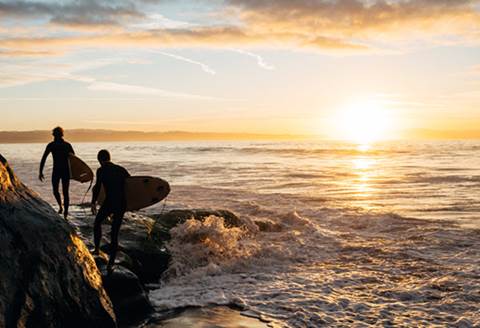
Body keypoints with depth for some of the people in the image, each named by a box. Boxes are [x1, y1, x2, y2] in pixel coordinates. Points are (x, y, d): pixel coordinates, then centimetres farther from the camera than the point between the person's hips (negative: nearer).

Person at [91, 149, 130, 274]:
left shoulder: (101, 170, -2)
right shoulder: (121, 169, 11)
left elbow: (98, 187, -11)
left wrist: (93, 203, -3)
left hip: (109, 203, -4)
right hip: (122, 204, 4)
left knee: (97, 223, 27)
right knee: (114, 233, 11)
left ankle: (97, 248, 20)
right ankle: (111, 263, 9)